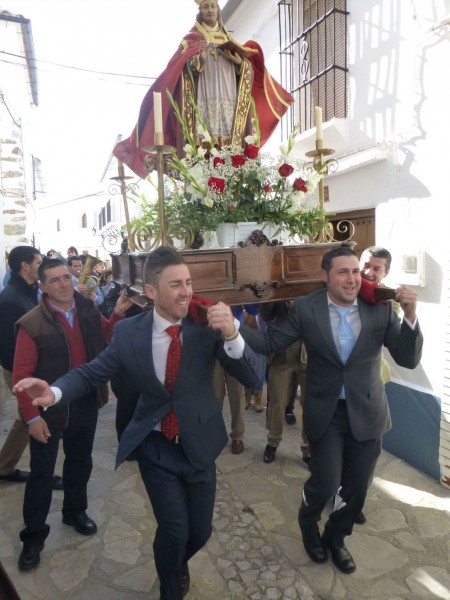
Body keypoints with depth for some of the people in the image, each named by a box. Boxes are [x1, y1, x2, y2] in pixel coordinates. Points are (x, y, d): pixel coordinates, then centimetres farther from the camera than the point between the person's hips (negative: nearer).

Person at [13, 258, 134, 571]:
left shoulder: (88, 309, -6)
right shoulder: (32, 323, -19)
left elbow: (105, 337, 10)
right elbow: (22, 375, -16)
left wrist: (118, 313, -7)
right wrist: (32, 417, -16)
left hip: (86, 402, 4)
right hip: (50, 408, -4)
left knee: (80, 462, 22)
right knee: (41, 472, 12)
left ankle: (75, 511, 46)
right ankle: (33, 535, 33)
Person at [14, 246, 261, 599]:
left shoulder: (207, 325, -16)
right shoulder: (128, 332, -12)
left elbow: (251, 378, -18)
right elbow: (92, 372, -1)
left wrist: (231, 334, -37)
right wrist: (55, 391, -22)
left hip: (199, 443, 1)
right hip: (155, 446, -1)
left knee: (200, 531, 14)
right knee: (174, 529, -1)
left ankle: (177, 562, 53)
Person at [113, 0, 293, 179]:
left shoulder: (228, 40, 24)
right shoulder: (192, 39, 14)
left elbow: (248, 69, 19)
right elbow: (187, 68, -1)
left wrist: (238, 60, -1)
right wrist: (200, 57, -19)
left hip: (229, 101, 4)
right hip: (204, 101, -3)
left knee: (230, 143, -8)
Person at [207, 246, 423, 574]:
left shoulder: (381, 308, -9)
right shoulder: (306, 308, -11)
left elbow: (409, 359, -9)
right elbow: (271, 343, -9)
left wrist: (410, 315, -26)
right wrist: (233, 327, -26)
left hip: (366, 412, 2)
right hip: (326, 412, -2)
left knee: (357, 488, 15)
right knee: (326, 484, 0)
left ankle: (335, 536, 47)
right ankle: (308, 523, 39)